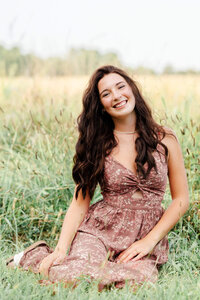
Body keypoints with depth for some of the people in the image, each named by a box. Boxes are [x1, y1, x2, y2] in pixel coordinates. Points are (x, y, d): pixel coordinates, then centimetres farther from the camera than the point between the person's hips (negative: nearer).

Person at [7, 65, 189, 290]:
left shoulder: (164, 139, 5)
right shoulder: (97, 145, 6)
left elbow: (181, 199, 6)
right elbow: (80, 203, 3)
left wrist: (149, 241, -6)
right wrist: (61, 249, -11)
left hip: (146, 238, 0)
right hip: (101, 229, 0)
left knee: (139, 280, -35)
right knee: (71, 275, -32)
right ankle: (35, 256, 2)